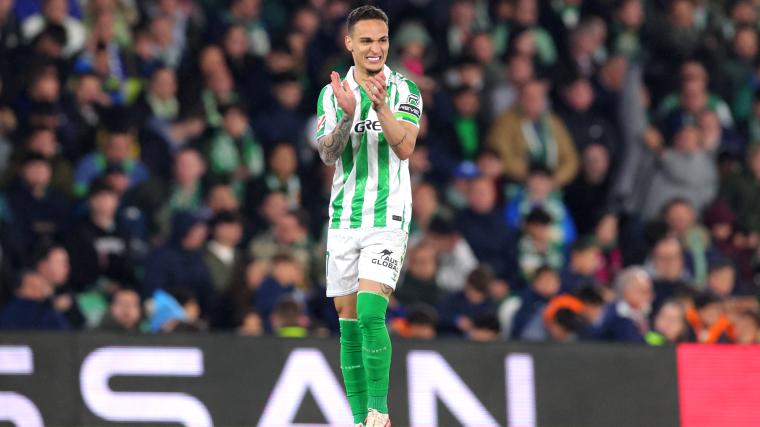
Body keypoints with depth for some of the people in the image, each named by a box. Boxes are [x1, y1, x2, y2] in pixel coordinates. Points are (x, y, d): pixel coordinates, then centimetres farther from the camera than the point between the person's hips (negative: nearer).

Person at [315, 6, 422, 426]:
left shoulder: (404, 90, -2)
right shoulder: (332, 94, 7)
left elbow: (405, 147, -14)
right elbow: (328, 154, -4)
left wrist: (381, 105, -29)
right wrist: (347, 114, -21)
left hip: (387, 218, -4)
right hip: (343, 218, 4)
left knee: (370, 313, -19)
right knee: (348, 321, 4)